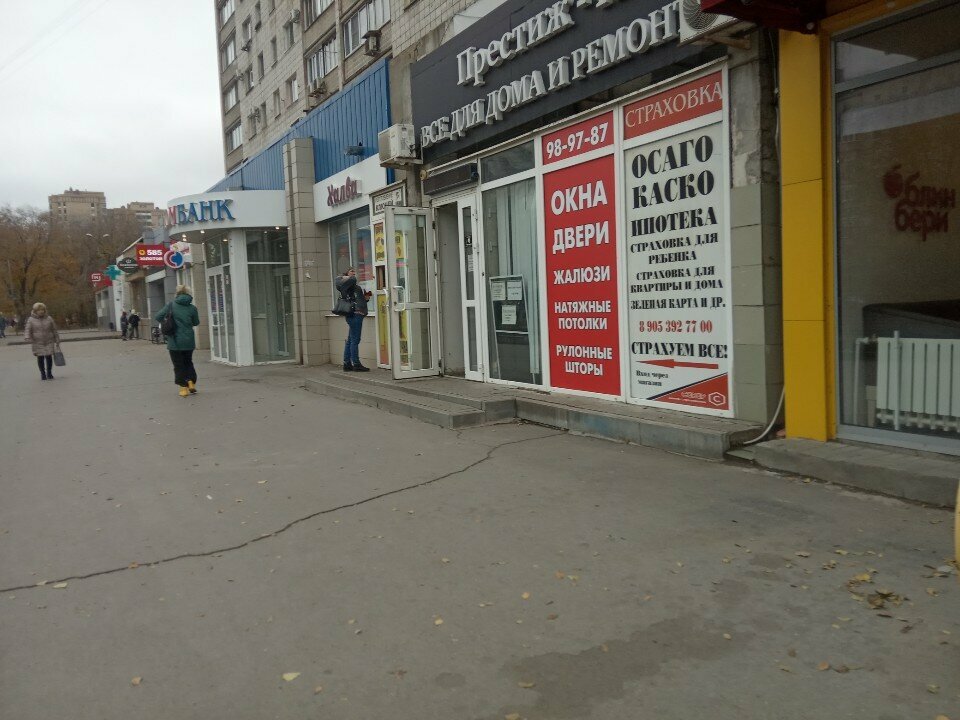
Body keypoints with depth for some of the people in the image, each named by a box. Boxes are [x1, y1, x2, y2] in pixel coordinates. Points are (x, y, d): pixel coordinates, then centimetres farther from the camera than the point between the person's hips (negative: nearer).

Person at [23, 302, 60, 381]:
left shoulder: (49, 319, 6)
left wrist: (57, 340, 12)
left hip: (49, 342, 1)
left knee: (49, 357, -1)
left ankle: (49, 373, 14)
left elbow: (54, 330, 11)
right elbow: (27, 329, -3)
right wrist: (27, 337, -22)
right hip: (38, 343, -1)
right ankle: (43, 374, 13)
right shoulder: (31, 320, 2)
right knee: (40, 358, 0)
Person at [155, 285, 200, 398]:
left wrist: (164, 324, 14)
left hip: (175, 341, -2)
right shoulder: (192, 308, -4)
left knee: (178, 364, 8)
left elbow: (157, 317, -6)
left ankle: (183, 388, 8)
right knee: (188, 362, 22)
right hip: (189, 341, 2)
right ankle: (191, 383, 13)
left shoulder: (171, 305, -8)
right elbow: (196, 322, 8)